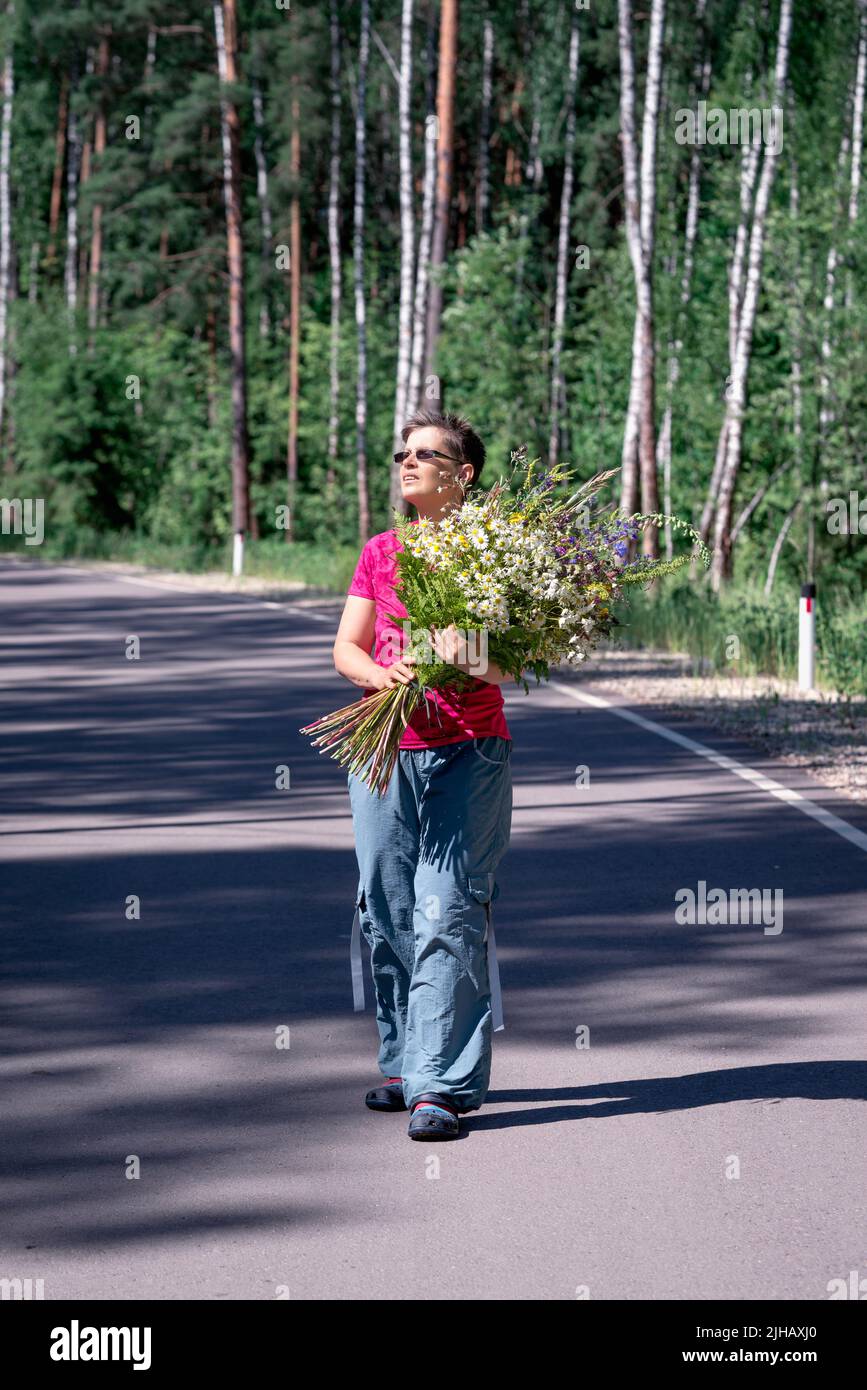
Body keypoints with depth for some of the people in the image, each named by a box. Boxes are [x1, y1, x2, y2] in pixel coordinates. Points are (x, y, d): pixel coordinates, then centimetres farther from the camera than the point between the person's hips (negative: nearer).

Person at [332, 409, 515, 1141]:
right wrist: (384, 676, -14)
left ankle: (442, 1085, -13)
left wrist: (475, 660, -28)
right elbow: (346, 648, 8)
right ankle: (404, 1063, 19)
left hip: (467, 755, -4)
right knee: (386, 910, 6)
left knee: (449, 913, -11)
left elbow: (510, 665, -5)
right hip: (384, 751, 5)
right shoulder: (380, 552, 13)